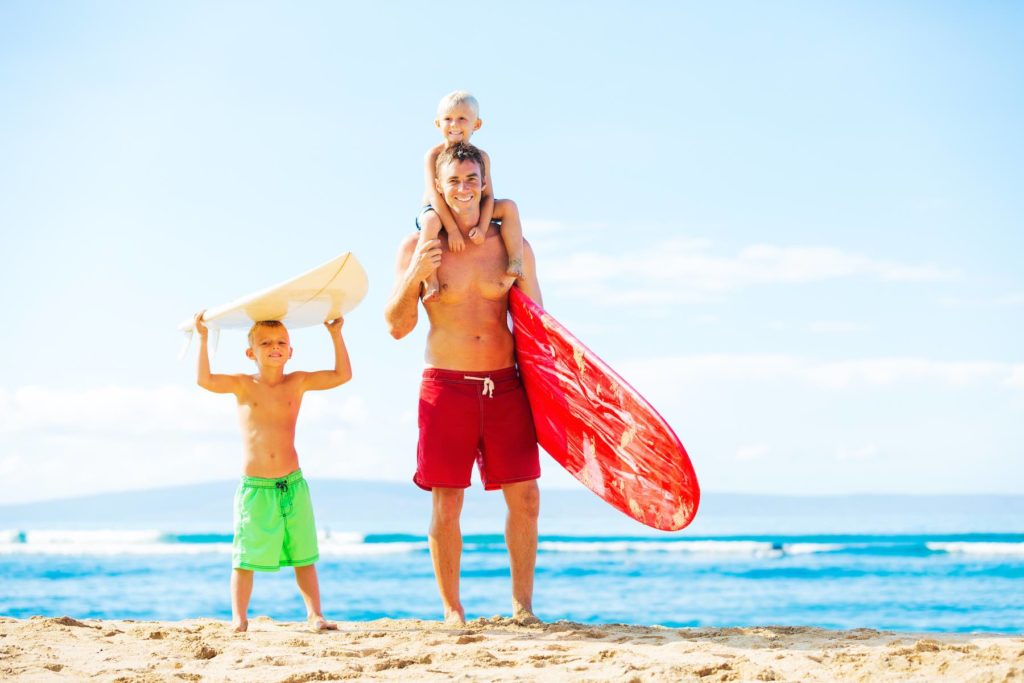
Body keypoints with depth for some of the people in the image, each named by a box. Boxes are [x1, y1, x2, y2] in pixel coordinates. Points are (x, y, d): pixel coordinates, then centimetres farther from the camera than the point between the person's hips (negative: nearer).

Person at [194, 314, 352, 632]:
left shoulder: (298, 383, 3)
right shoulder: (242, 385, -2)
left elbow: (343, 375, 0)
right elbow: (205, 380, -17)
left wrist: (336, 335, -4)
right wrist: (203, 338, -19)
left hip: (293, 484, 2)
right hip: (255, 487, -2)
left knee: (304, 555, 6)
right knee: (246, 557, 2)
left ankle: (315, 614, 13)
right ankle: (239, 618, 9)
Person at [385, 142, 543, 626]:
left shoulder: (512, 245, 7)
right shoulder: (418, 248, 3)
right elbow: (398, 327, 2)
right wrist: (413, 277, -14)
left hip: (506, 386, 2)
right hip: (446, 387, -1)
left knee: (525, 498, -1)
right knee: (446, 505, 0)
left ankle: (522, 605, 11)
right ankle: (453, 611, 9)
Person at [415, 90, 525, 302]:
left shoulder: (481, 157, -7)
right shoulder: (434, 155, -17)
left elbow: (487, 195, -11)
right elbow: (434, 194, -25)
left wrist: (482, 228, -26)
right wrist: (452, 228, -32)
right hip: (438, 212, -4)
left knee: (509, 206, -13)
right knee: (431, 221, -39)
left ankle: (515, 263, -13)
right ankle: (430, 281, -35)